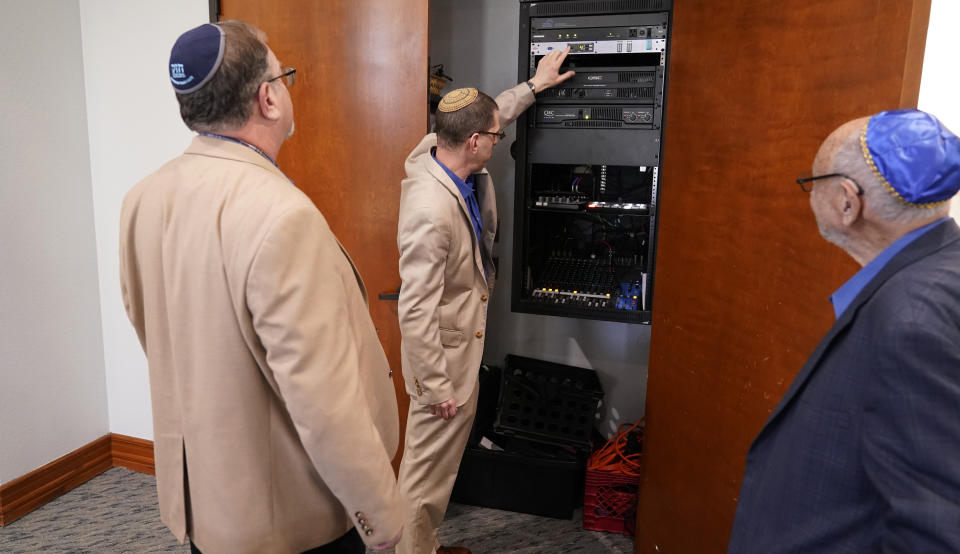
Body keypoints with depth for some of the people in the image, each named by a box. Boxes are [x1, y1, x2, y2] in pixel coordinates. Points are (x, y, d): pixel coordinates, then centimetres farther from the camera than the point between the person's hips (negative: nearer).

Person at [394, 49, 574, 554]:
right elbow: (416, 310, -28)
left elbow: (490, 115, 19)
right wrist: (434, 386, -20)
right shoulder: (431, 211, -32)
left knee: (442, 456, 23)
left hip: (463, 337, 10)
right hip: (444, 352, -10)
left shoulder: (438, 152, -5)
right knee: (429, 465, 7)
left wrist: (533, 86, 26)